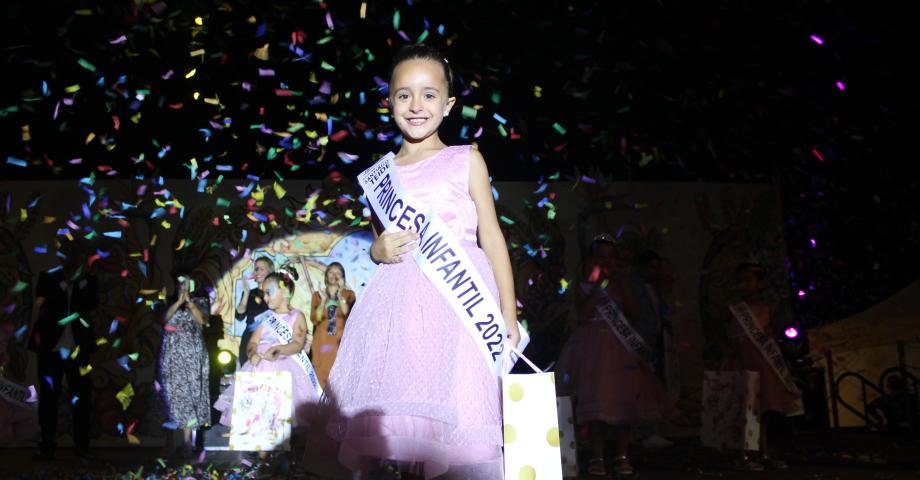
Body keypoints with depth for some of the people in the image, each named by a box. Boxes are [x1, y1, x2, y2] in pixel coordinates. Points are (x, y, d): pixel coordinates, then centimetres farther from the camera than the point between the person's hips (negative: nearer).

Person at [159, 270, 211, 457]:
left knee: (189, 391, -5)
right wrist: (179, 301, -15)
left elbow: (202, 320, -9)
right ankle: (170, 439, 2)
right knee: (172, 392, -1)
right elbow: (166, 318, -5)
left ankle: (187, 440, -4)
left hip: (191, 353, -2)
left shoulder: (199, 301, 8)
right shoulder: (171, 302, 13)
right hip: (172, 353, 2)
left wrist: (189, 302, -16)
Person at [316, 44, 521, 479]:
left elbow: (492, 238, 2)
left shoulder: (466, 160, 4)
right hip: (400, 305, 3)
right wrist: (381, 250, -4)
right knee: (398, 420, -2)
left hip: (458, 296, -2)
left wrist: (508, 315, -4)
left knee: (451, 409, -7)